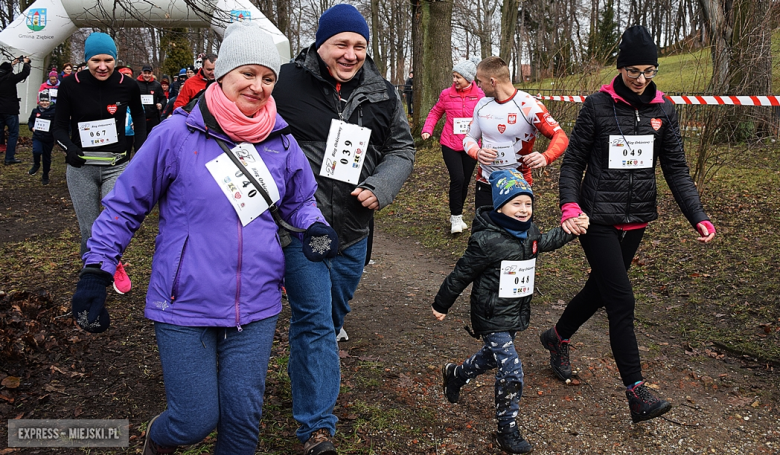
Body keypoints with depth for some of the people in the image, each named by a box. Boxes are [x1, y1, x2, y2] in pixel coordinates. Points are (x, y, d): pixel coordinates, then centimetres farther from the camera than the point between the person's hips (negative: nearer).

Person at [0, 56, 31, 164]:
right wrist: (26, 63, 5)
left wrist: (12, 64, 33)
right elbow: (25, 73, -12)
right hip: (10, 110, -7)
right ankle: (9, 158, -5)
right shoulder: (10, 77, -13)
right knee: (13, 134, -1)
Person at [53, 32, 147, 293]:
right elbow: (60, 127, 2)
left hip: (117, 166, 0)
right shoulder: (70, 86, -5)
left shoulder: (128, 86, -3)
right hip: (81, 168, 0)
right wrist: (69, 147, -19)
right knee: (90, 232, 4)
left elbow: (139, 117, 16)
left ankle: (115, 264, 18)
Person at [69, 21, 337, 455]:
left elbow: (299, 199, 18)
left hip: (256, 306, 3)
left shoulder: (281, 140, 2)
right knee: (196, 420, 3)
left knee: (244, 418, 7)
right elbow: (125, 204, 0)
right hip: (185, 305, -3)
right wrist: (96, 273, -1)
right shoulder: (177, 134, -9)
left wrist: (316, 226, -3)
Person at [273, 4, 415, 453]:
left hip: (353, 229, 5)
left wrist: (378, 188, -8)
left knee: (333, 317, 21)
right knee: (315, 320, -6)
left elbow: (402, 149, 10)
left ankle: (308, 380, 48)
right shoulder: (287, 83, -8)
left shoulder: (383, 94, 4)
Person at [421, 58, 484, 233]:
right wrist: (427, 129, -4)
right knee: (457, 179, -13)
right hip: (450, 145, -1)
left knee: (465, 182, 11)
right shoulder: (447, 94, -3)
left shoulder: (480, 95, -3)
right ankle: (456, 217, 3)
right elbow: (435, 112, 9)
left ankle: (457, 215, 30)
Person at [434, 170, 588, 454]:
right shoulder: (486, 241, -24)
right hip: (492, 318, -8)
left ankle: (455, 375, 54)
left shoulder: (529, 233, 0)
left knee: (494, 356, 26)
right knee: (511, 373, -10)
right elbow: (461, 274, -14)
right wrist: (441, 305, -4)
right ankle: (507, 431, 9)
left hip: (516, 314, 8)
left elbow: (545, 242, 25)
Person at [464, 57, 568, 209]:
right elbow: (469, 138, 13)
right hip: (485, 185, 5)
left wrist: (545, 158, -34)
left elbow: (560, 137, -14)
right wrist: (477, 153, -11)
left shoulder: (528, 105, -14)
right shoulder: (482, 105, 4)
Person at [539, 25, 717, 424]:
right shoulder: (597, 106, -7)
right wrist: (570, 206, -21)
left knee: (601, 289, 17)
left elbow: (676, 169, 3)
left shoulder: (663, 110, 4)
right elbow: (573, 162, -5)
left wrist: (697, 216, -9)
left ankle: (557, 338, 42)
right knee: (622, 301, -9)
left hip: (637, 219, 5)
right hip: (599, 219, -5)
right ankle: (636, 393, -3)